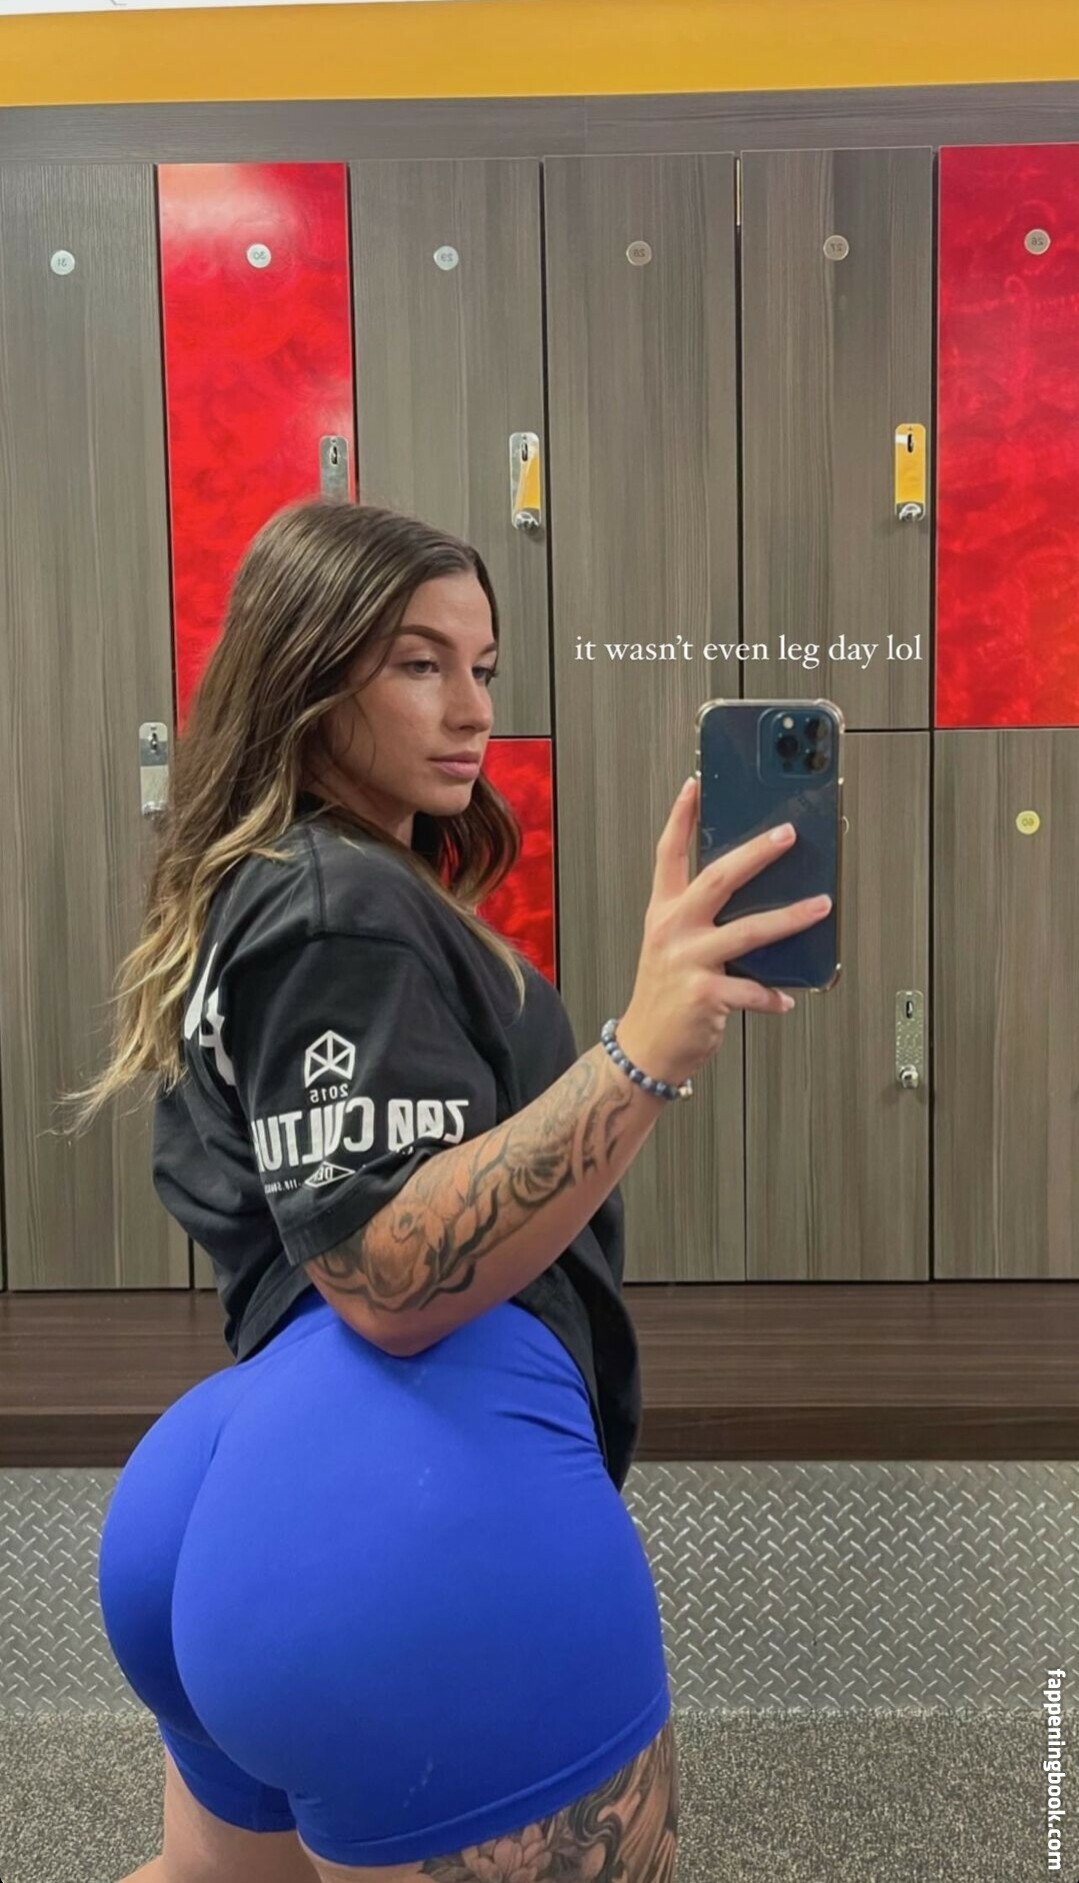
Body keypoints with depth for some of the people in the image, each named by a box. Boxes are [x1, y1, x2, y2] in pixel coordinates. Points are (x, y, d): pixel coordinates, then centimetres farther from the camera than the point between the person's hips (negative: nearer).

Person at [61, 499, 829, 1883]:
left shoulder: (262, 896, 19)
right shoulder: (344, 909, -12)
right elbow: (394, 1281, -23)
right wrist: (649, 1049, -34)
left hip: (255, 1498, 11)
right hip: (432, 1503, -11)